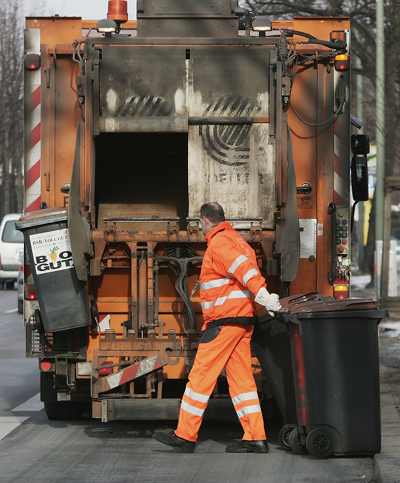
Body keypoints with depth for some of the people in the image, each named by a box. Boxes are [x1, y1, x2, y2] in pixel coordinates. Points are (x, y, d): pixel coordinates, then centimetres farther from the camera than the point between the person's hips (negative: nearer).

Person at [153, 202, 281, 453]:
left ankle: (185, 435, 0)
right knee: (241, 378, 7)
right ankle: (256, 437, 2)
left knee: (201, 376, -4)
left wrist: (263, 296, -34)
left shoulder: (218, 242, -11)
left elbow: (244, 267, -24)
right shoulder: (236, 238, 21)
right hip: (243, 319, 10)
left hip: (225, 320, -10)